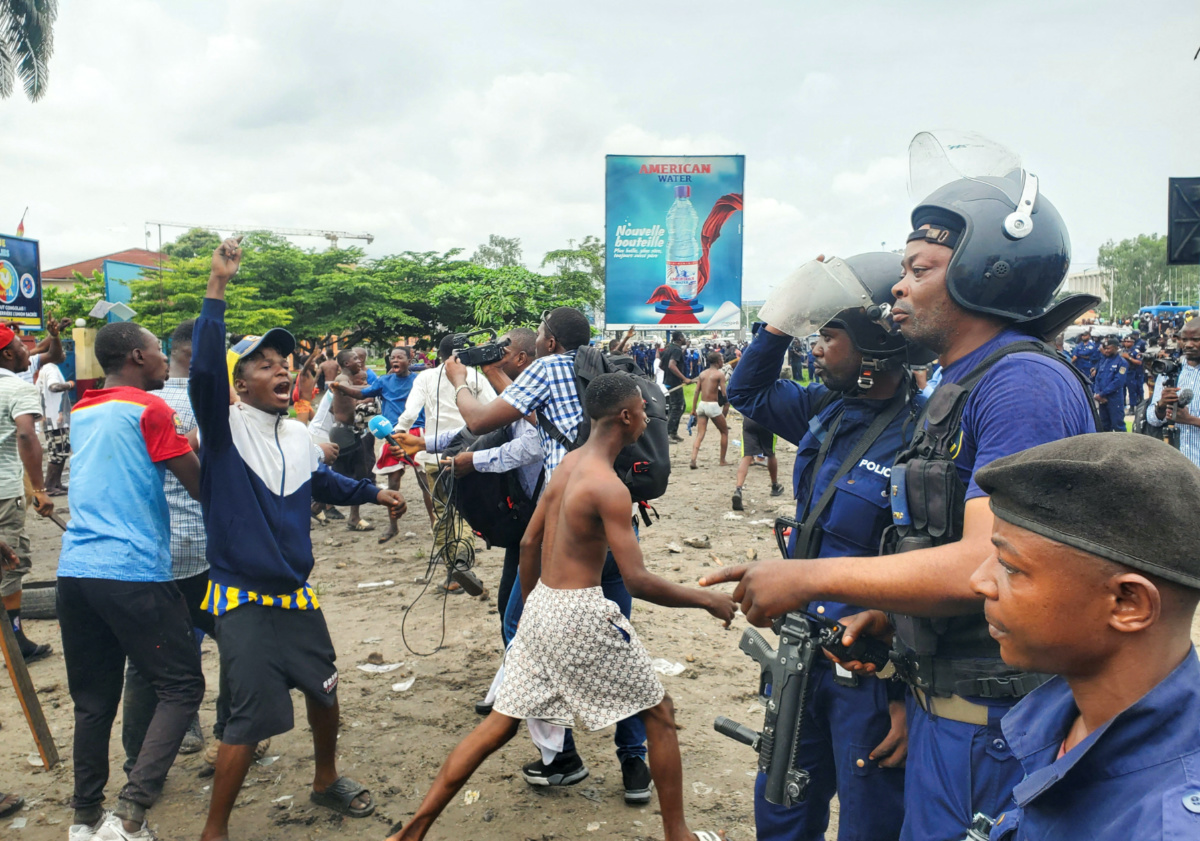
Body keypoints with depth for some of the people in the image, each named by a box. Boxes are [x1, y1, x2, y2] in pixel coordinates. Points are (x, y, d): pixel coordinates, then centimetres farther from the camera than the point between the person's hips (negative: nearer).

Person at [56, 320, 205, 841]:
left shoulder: (81, 413, 16)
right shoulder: (148, 409, -6)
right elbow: (200, 485, -6)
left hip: (76, 570, 8)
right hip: (133, 573, -8)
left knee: (93, 698, 15)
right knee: (181, 687, 0)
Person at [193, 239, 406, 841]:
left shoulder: (299, 437, 7)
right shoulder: (226, 427, -12)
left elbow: (325, 484, 26)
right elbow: (204, 372, -31)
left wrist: (373, 493, 15)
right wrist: (217, 288, -35)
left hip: (296, 594, 7)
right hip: (244, 599, -7)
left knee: (324, 689, 19)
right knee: (253, 717, -6)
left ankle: (325, 781, 45)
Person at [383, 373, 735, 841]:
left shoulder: (568, 464, 8)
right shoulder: (609, 486, -18)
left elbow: (529, 543, 15)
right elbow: (637, 581, -22)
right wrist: (707, 600, -10)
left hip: (540, 607, 8)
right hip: (581, 614, -8)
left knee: (501, 723, 14)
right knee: (659, 714, 11)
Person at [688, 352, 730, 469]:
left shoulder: (702, 373, 12)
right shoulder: (720, 373, -5)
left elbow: (696, 392, 10)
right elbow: (724, 393, -12)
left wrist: (693, 409, 13)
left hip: (701, 405, 5)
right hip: (713, 406, -5)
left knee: (700, 435, 2)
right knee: (724, 432, 15)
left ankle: (693, 459, -19)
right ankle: (723, 461, 18)